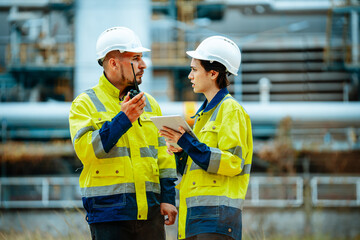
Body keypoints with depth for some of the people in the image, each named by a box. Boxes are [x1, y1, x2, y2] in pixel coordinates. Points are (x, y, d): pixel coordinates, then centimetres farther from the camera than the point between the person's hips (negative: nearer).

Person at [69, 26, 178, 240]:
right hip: (108, 212, -4)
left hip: (150, 212, 4)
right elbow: (86, 150, -13)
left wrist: (168, 198, 8)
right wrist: (123, 119, -19)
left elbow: (163, 155, 18)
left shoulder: (150, 104, 17)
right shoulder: (85, 104, 2)